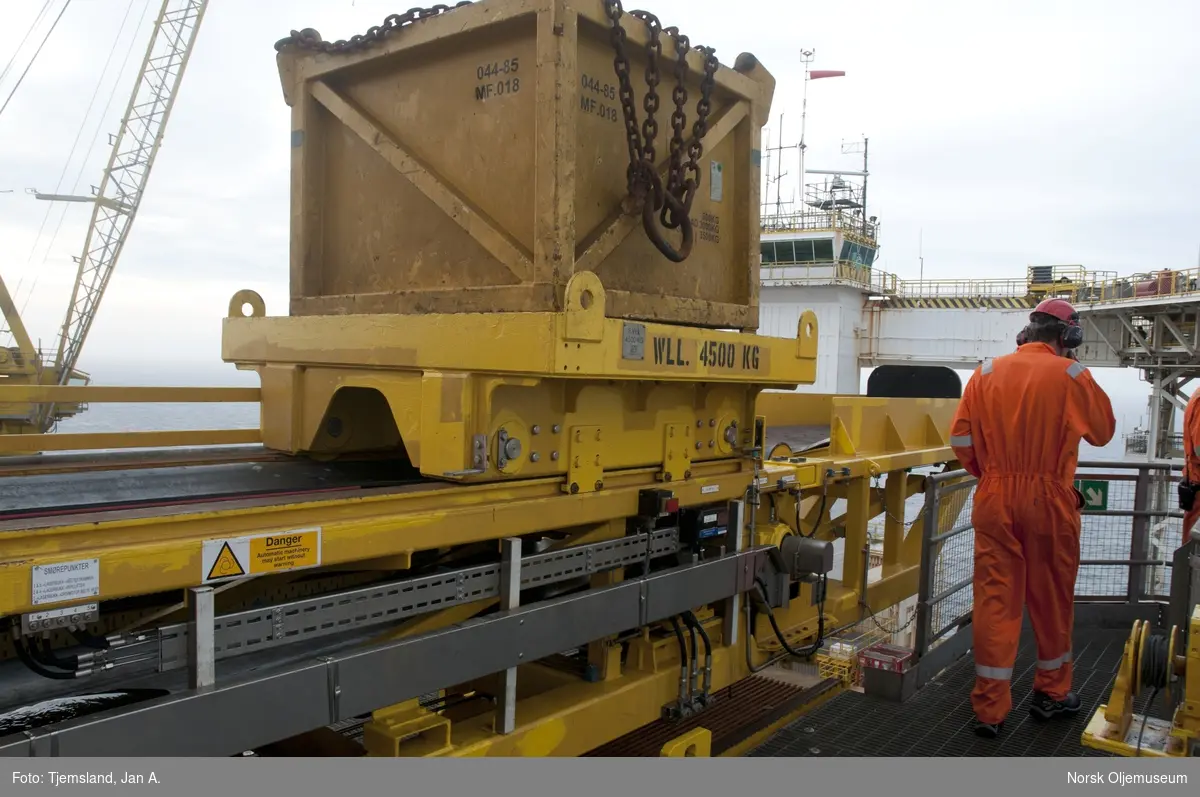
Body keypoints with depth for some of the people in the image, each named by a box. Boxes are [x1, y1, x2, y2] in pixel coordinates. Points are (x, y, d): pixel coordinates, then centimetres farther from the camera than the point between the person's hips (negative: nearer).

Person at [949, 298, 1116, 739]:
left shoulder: (988, 372, 1)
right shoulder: (1070, 375, -7)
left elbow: (961, 438, -1)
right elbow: (1103, 430, 6)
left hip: (994, 501, 2)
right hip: (1049, 501, -2)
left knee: (994, 599, 6)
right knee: (1051, 600, 16)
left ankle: (989, 709, 10)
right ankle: (1051, 693, 33)